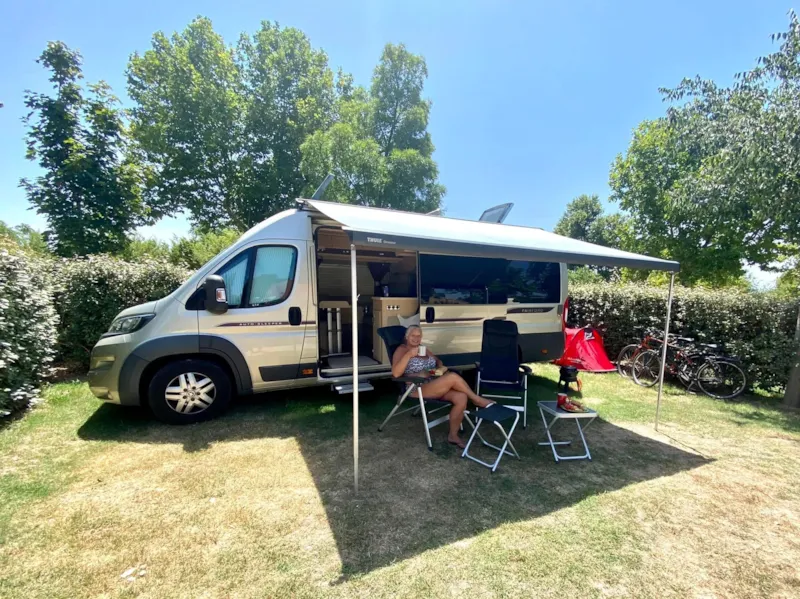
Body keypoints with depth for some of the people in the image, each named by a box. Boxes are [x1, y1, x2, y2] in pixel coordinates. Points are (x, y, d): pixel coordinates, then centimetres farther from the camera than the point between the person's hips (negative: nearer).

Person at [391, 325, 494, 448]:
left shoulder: (425, 349, 21)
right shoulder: (401, 350, -1)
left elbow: (438, 361, 28)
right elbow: (396, 373, -14)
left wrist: (440, 368, 4)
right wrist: (409, 355, -24)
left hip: (436, 386, 7)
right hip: (418, 389, -7)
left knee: (461, 397, -21)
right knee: (453, 377, -29)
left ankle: (453, 435, -6)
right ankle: (477, 399, -6)